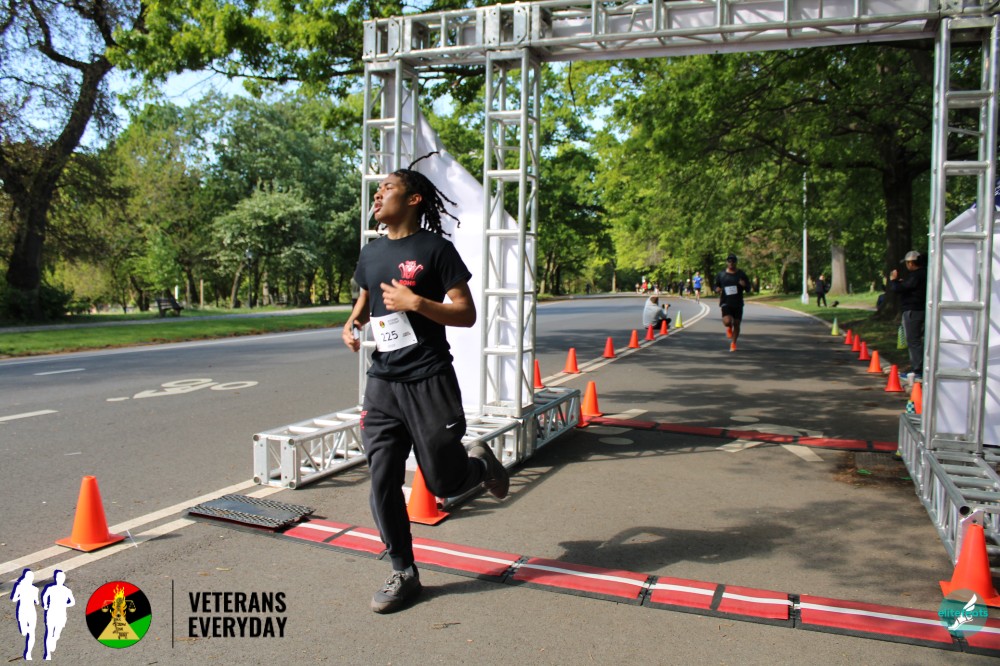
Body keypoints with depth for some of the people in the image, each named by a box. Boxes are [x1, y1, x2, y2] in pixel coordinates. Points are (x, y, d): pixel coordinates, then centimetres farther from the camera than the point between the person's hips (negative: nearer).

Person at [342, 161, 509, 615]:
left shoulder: (435, 249, -7)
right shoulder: (371, 253, 12)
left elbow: (466, 314, -9)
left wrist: (415, 302, -20)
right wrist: (351, 324, 6)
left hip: (429, 382, -5)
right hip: (383, 382, 5)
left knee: (444, 482, 3)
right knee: (383, 482, 2)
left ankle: (481, 463, 38)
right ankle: (403, 573, 18)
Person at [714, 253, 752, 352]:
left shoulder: (741, 274, 4)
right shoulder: (721, 275, 4)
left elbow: (748, 289, 7)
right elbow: (716, 286, 14)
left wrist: (744, 285, -17)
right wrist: (717, 289, -10)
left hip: (738, 303, 1)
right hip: (725, 302, -1)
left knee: (736, 324, 6)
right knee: (727, 321, -22)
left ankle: (733, 343, 27)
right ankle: (729, 328, 17)